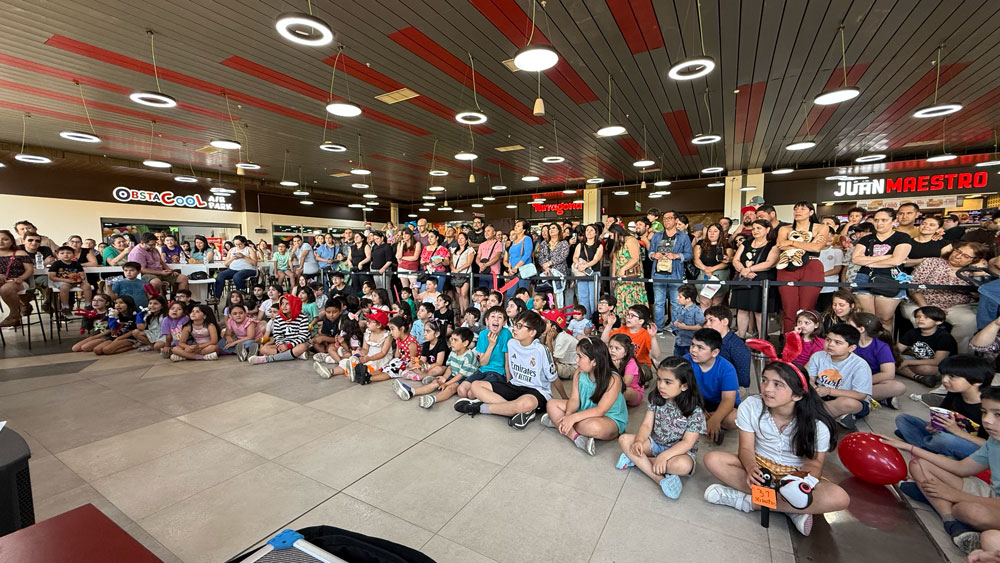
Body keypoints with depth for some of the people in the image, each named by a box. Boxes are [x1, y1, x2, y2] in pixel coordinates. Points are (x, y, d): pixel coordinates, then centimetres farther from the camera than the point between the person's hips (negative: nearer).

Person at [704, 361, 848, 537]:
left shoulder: (817, 424, -18)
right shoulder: (750, 406, -18)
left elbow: (815, 463, -11)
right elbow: (746, 448, -12)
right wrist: (751, 468, -35)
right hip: (759, 465, 1)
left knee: (840, 499, -31)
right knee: (712, 459, -25)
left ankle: (748, 500, -23)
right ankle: (791, 508, -22)